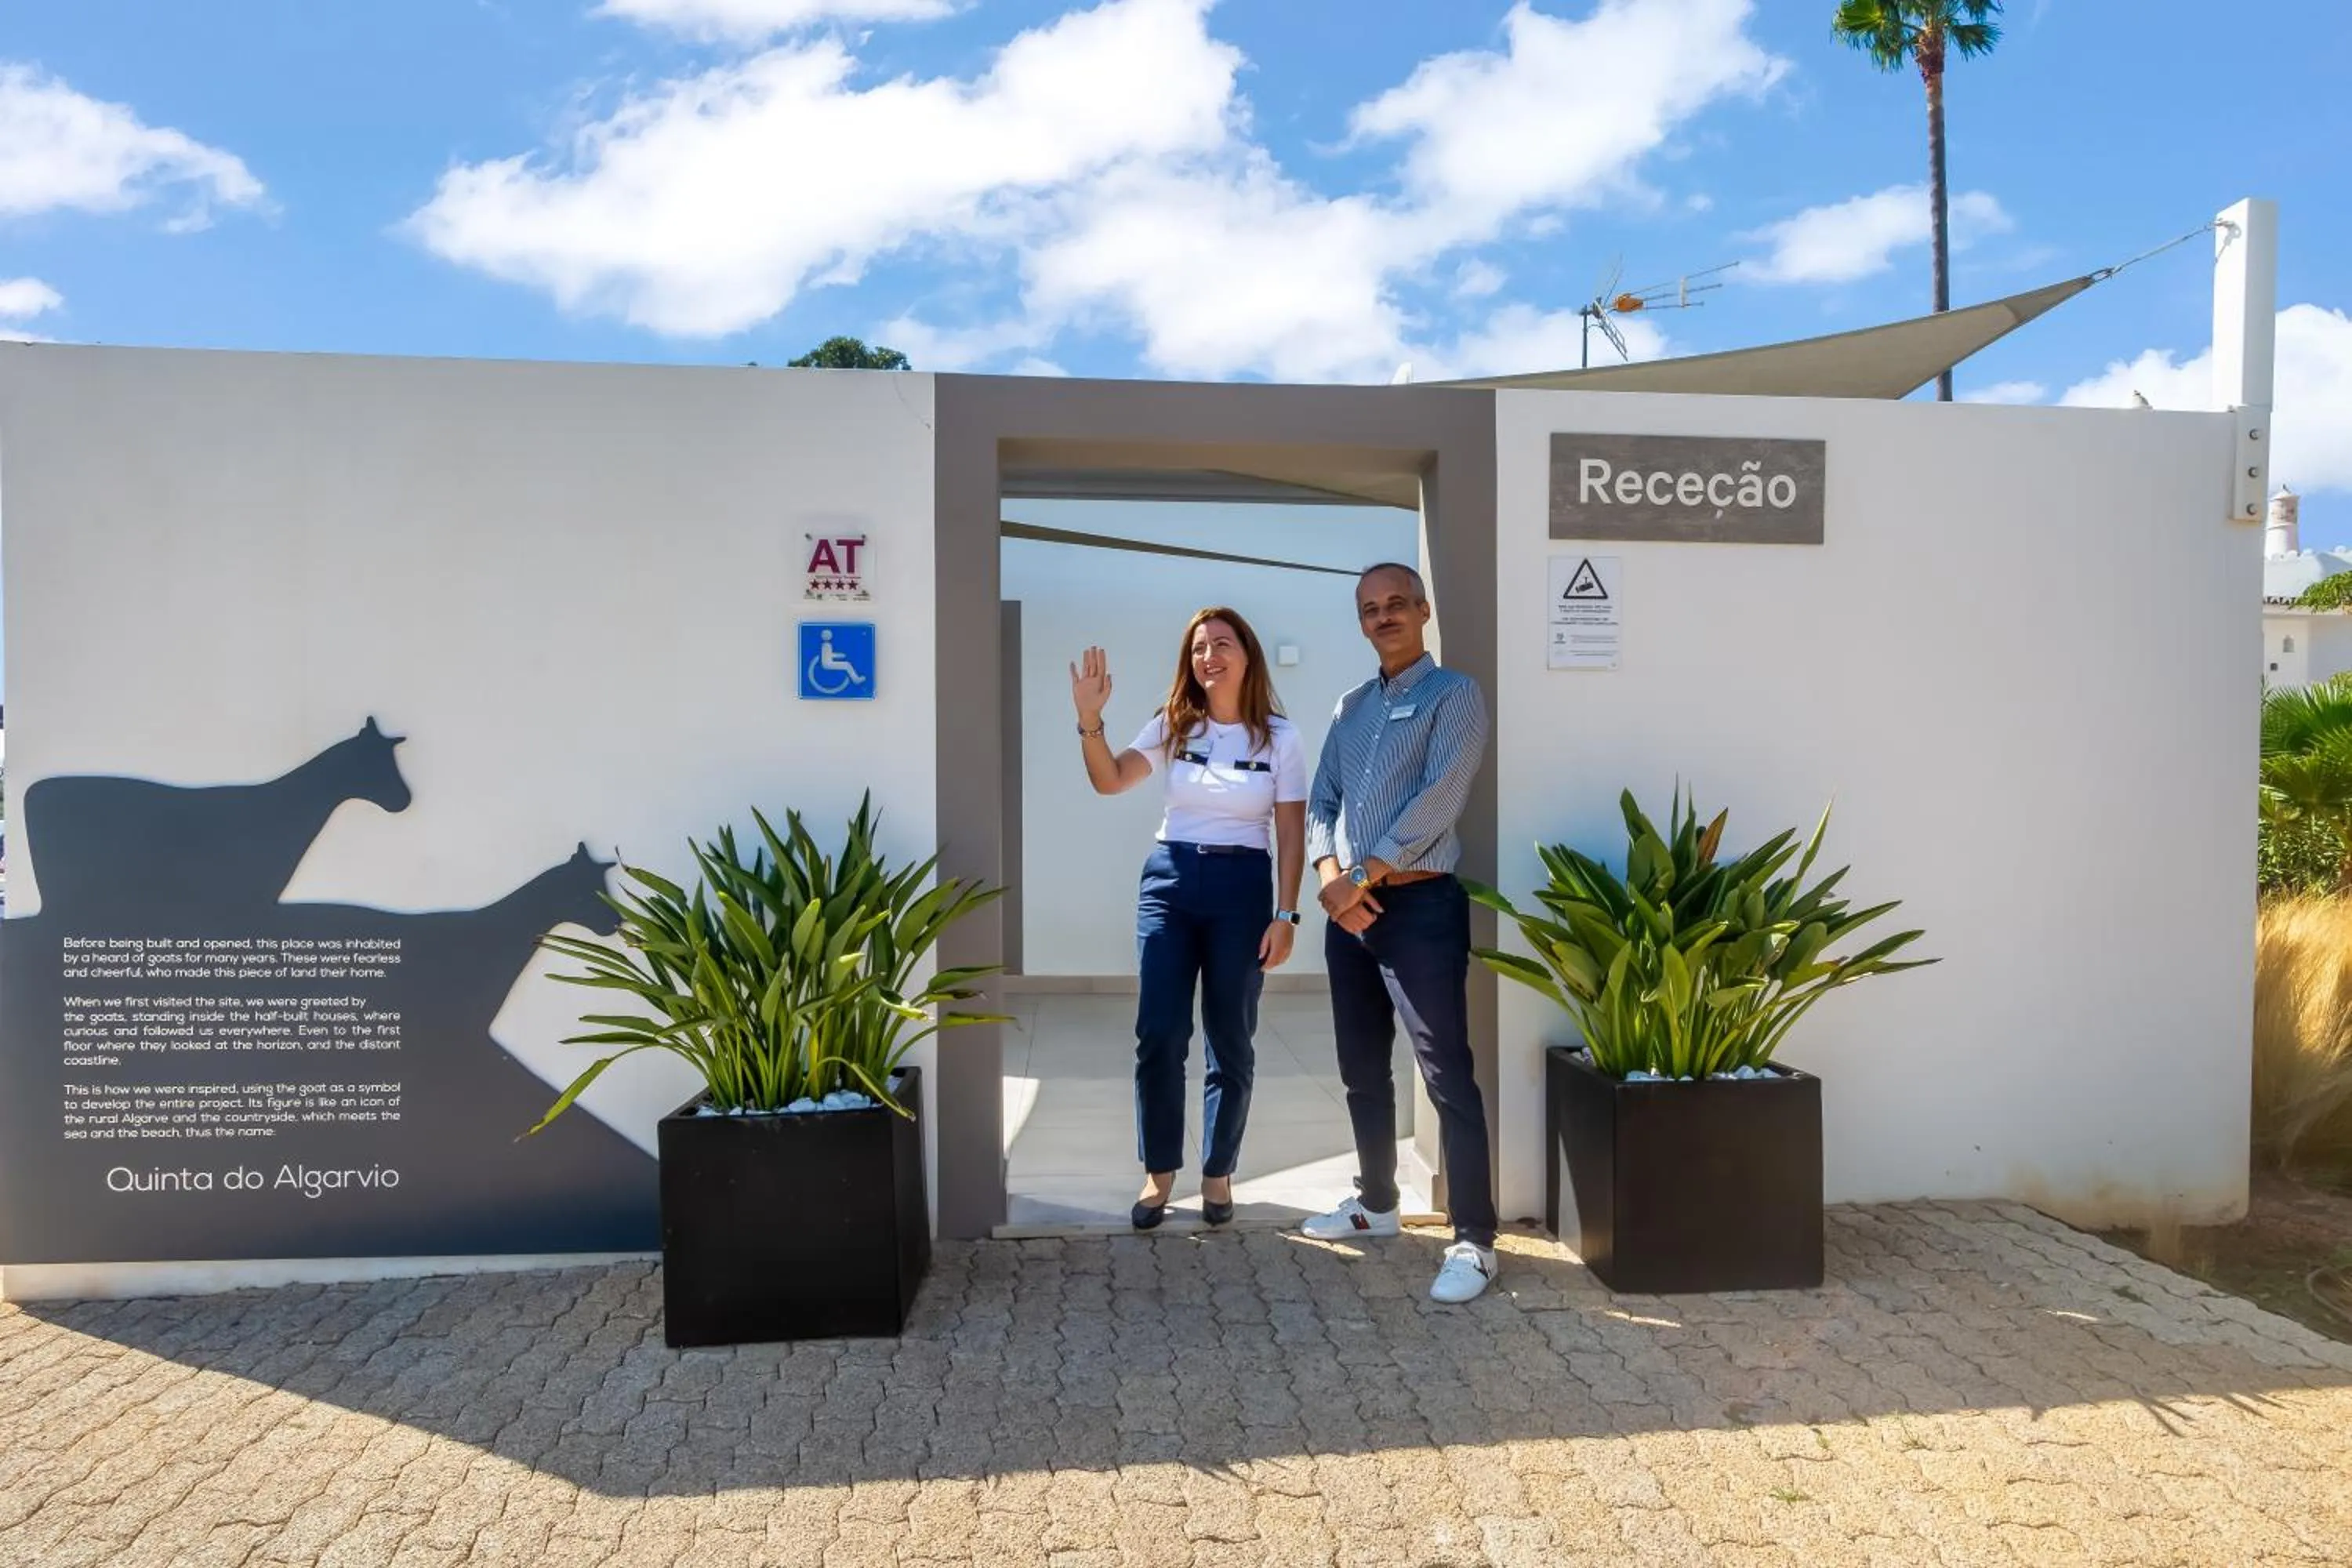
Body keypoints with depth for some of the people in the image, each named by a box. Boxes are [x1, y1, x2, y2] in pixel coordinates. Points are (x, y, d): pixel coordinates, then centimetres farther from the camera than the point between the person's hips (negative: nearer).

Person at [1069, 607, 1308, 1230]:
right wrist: (1090, 721, -23)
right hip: (1168, 882, 1)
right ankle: (1160, 1171, 16)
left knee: (1231, 1042, 7)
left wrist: (1286, 914, -6)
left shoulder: (1280, 737, 0)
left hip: (1242, 887, -1)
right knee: (1157, 1036, -1)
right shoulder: (1171, 727, 4)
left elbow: (1291, 836, 0)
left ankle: (1218, 1172, 24)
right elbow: (1109, 781, -7)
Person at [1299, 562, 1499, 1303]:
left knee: (1448, 1077, -5)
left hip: (1421, 907, -7)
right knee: (1362, 1069, 15)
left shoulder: (1453, 696, -4)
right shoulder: (1350, 708, 16)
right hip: (1349, 908, 7)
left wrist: (1361, 877, -15)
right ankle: (1376, 1202, 31)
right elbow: (1320, 802, 11)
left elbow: (1436, 804, -15)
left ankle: (1474, 1240, 2)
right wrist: (1332, 880, -7)